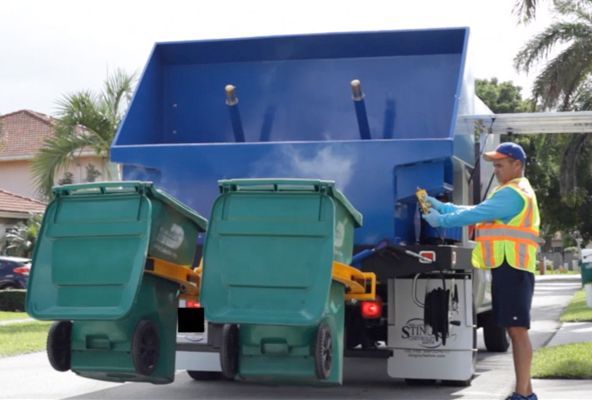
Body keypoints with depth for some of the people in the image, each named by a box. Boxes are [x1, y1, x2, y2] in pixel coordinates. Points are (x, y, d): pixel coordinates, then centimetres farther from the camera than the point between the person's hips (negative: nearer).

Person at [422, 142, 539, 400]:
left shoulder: (513, 193, -11)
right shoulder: (511, 192, 24)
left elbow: (476, 214, -14)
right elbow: (478, 212, 21)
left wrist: (441, 220, -4)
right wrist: (441, 207, 14)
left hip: (512, 269, -11)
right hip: (506, 268, 11)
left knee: (517, 330, -11)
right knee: (515, 330, 12)